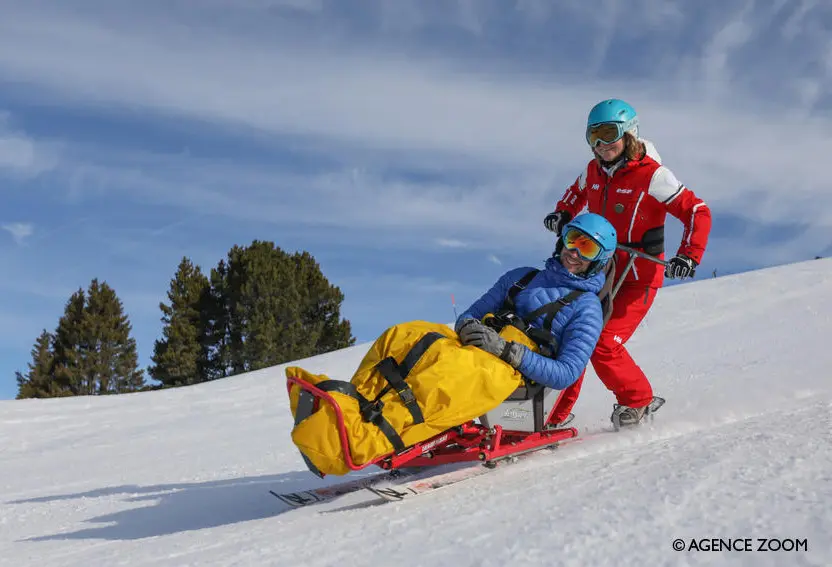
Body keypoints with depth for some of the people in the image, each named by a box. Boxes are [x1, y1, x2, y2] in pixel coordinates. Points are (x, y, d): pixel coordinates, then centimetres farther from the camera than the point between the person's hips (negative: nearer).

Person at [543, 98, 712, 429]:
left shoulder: (652, 175, -16)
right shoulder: (594, 170, 3)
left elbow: (698, 213, -15)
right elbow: (578, 191, 27)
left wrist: (688, 256, -25)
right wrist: (563, 213, 8)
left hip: (638, 279, -6)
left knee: (604, 345, -16)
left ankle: (637, 401, 10)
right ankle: (555, 413, 14)